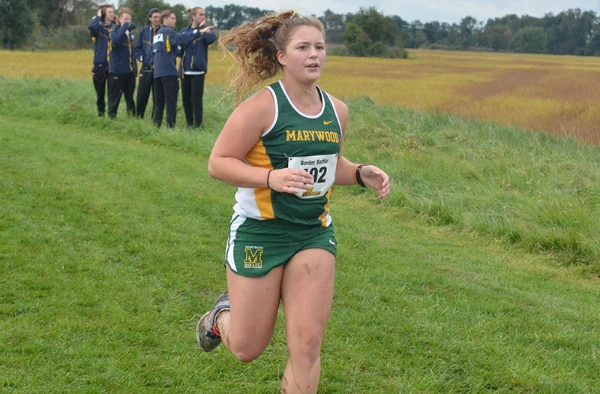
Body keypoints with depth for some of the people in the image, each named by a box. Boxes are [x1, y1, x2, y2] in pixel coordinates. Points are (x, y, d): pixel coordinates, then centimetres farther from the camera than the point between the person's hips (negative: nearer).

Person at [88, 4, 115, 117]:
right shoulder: (98, 27, -3)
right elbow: (91, 26, -26)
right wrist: (98, 16, -11)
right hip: (100, 64, -2)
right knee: (100, 92, 7)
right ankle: (101, 114, 16)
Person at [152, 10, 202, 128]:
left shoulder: (157, 34, 20)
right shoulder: (168, 31, -5)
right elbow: (181, 39, -22)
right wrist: (198, 32, -25)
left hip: (157, 72, 8)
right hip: (169, 71, -8)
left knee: (159, 102, 12)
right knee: (171, 101, -5)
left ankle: (156, 126, 12)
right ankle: (171, 126, -7)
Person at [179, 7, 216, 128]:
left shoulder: (205, 29, -1)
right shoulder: (184, 31, 10)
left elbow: (213, 38, -23)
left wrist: (202, 28, -14)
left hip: (198, 70, -4)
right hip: (185, 70, 4)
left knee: (196, 100, -4)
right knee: (186, 99, 10)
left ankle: (197, 126, 3)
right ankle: (189, 125, 22)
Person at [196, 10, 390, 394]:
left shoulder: (337, 111, 3)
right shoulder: (262, 106, -15)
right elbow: (218, 162, -15)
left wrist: (361, 173, 0)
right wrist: (271, 177, -30)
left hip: (314, 233, 4)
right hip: (259, 232, -4)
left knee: (308, 343, -4)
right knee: (248, 349, 9)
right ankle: (222, 314, 44)